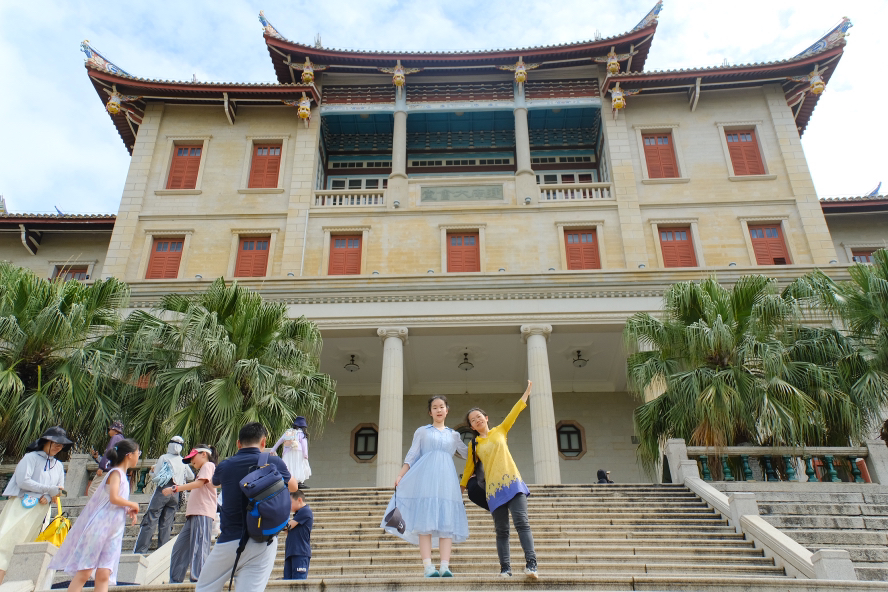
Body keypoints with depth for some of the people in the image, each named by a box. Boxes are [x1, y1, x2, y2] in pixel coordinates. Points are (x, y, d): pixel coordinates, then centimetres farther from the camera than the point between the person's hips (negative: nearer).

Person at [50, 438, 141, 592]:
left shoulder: (122, 475, 18)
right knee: (84, 572, -6)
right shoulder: (116, 472, -9)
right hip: (99, 527, -8)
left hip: (112, 532, 8)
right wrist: (133, 505, -9)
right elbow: (114, 498, -24)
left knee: (104, 576, 0)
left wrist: (129, 511, 5)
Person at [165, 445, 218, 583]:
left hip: (203, 515, -10)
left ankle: (198, 579, -15)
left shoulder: (208, 465, -1)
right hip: (193, 515, 10)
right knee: (179, 546, 10)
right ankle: (175, 581, 16)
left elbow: (199, 483, -16)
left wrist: (175, 488, -17)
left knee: (199, 547, -13)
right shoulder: (202, 470, 29)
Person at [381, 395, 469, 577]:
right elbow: (412, 456, 10)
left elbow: (468, 454, 24)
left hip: (446, 479, 2)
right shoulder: (422, 431, 16)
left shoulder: (453, 435, 23)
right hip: (425, 476, -2)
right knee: (425, 521, -11)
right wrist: (400, 475, 0)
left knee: (447, 522, -8)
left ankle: (445, 567, -13)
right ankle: (428, 567, -16)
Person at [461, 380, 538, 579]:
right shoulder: (474, 444, 13)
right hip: (493, 488, 1)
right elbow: (469, 467, 20)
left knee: (521, 521, -15)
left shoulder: (500, 430, 13)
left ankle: (531, 564, -19)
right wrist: (461, 487, 25)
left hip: (513, 482, -1)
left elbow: (515, 412, 11)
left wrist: (527, 391, 8)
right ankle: (505, 568, 6)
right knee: (501, 530, 1)